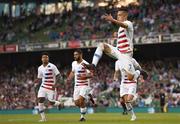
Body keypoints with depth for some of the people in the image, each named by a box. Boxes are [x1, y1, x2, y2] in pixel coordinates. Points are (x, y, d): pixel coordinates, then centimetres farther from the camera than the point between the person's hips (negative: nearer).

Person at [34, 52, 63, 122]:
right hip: (43, 87, 4)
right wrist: (37, 83, -3)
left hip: (51, 87, -4)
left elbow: (58, 76, -9)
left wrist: (56, 84, -21)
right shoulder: (40, 68, 7)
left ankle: (59, 104, 30)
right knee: (40, 100, -12)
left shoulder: (52, 66, -10)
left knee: (51, 102, -6)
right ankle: (43, 117, -6)